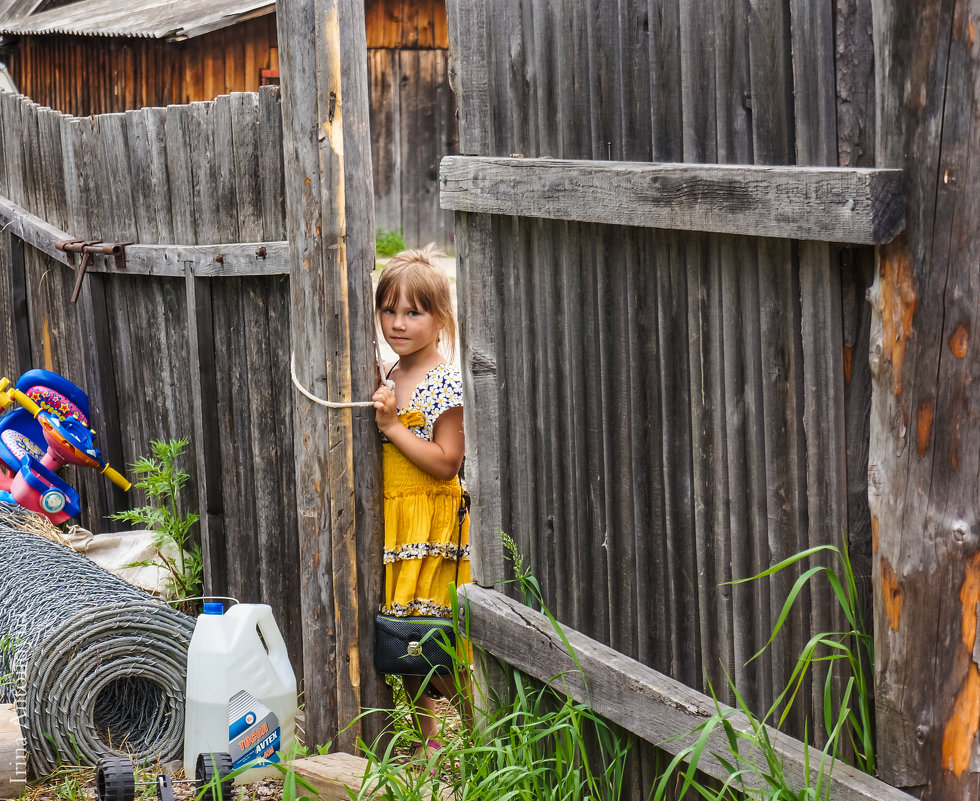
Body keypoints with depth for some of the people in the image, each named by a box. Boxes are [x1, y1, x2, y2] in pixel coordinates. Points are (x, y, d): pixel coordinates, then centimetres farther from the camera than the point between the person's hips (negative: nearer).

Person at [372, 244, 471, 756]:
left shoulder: (447, 384, -13)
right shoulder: (386, 378, 11)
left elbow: (446, 463, -17)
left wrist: (391, 426, -19)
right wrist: (378, 412, 5)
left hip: (432, 519, -8)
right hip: (390, 522, 8)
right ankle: (423, 737, 23)